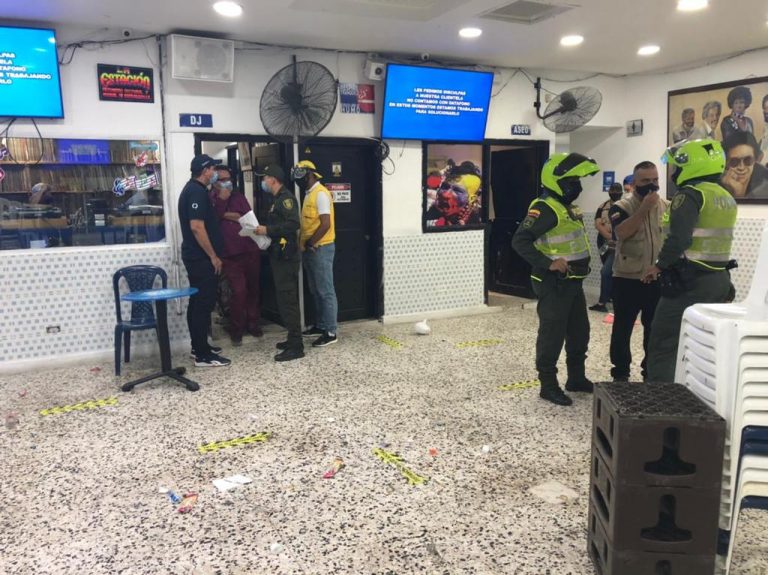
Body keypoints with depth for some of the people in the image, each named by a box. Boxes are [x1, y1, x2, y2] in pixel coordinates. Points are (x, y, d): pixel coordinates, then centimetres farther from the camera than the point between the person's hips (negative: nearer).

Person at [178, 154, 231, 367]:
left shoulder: (192, 189, 16)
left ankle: (199, 346, 24)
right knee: (204, 304, -7)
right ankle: (203, 355, -3)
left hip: (195, 256, 11)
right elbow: (197, 227, -23)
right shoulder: (198, 192, -17)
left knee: (197, 302, 15)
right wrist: (213, 256, -19)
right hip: (201, 258, -11)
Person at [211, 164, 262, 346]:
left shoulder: (238, 196, 12)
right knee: (239, 291, -9)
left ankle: (252, 323, 25)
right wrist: (222, 199, -12)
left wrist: (228, 215, -8)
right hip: (231, 254, -3)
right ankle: (236, 329, 7)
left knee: (253, 289, 9)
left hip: (251, 250, 3)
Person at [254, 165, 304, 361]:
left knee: (287, 300, -10)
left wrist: (267, 230, -20)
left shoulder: (285, 198, -13)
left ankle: (296, 346, -7)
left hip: (286, 257, -11)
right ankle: (293, 339, 21)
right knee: (285, 299, 14)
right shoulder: (278, 199, 19)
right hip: (280, 256, 11)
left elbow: (293, 224, -25)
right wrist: (264, 231, 11)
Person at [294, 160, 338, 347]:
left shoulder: (320, 193, -15)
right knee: (316, 290, 16)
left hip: (321, 249, -10)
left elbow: (325, 224, -22)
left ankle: (331, 332, 1)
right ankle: (320, 325, 26)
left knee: (326, 291, -5)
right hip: (310, 250, 10)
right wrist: (304, 243, 8)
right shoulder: (309, 194, 15)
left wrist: (309, 244, -14)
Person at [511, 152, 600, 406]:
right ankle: (548, 385, 10)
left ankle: (576, 378, 32)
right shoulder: (545, 208, -17)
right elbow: (520, 240, -27)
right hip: (554, 284, -10)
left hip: (573, 282, 10)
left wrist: (581, 264, 17)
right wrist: (548, 263, -31)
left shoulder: (568, 207, 15)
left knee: (579, 332, 18)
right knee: (552, 334, -1)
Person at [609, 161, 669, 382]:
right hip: (627, 279, -4)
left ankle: (651, 372, 27)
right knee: (622, 328, 4)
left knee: (655, 329, 12)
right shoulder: (622, 206, -6)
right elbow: (621, 232, -24)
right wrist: (644, 208, -24)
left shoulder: (667, 207, 7)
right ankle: (620, 373, 16)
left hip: (658, 280, 4)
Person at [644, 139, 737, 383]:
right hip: (719, 281, 9)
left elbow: (679, 238, -24)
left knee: (663, 345, -1)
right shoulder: (726, 198, 14)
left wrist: (659, 265, -11)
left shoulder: (691, 194, -14)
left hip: (689, 283, -9)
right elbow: (714, 238, 17)